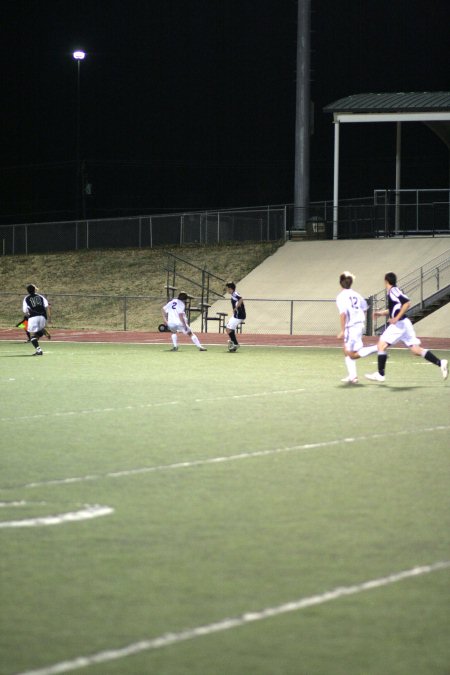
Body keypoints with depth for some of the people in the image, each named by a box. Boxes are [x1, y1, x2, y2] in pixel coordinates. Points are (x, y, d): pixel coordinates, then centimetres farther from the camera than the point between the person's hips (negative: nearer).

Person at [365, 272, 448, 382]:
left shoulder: (394, 290, -13)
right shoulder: (391, 292, 15)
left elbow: (407, 303, -23)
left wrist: (396, 318, -23)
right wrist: (381, 313, 20)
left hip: (399, 324, -9)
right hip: (404, 324, 9)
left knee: (381, 345, -3)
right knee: (416, 350, 5)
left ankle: (380, 374, -2)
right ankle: (440, 363, -2)